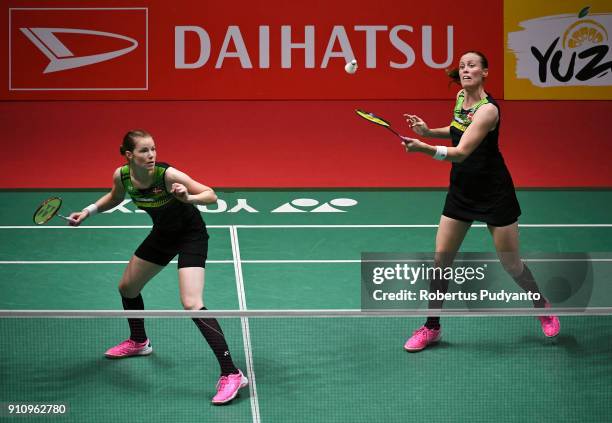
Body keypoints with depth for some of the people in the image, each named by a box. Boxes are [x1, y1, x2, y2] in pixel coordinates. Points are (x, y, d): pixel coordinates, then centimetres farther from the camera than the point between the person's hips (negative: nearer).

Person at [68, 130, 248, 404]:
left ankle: (231, 374, -21)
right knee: (127, 288, 20)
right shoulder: (122, 175, -13)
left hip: (190, 234, -7)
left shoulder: (167, 175, -30)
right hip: (163, 234, 7)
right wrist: (89, 211, 1)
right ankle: (139, 342, 50)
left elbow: (211, 196, -26)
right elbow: (115, 198, 12)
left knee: (191, 305, -22)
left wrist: (188, 198, -44)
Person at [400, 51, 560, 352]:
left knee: (511, 265, 5)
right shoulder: (460, 97, 1)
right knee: (440, 259, 1)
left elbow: (461, 152, -35)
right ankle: (431, 327, 14)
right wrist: (428, 131, 4)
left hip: (494, 194, -6)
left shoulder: (487, 109, -24)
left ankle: (542, 307, 34)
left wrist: (424, 148, -51)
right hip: (461, 191, 7)